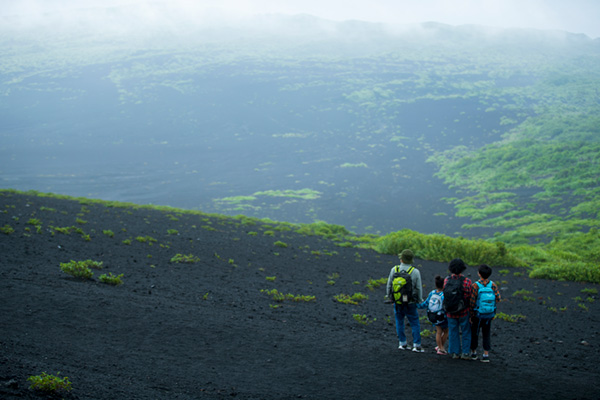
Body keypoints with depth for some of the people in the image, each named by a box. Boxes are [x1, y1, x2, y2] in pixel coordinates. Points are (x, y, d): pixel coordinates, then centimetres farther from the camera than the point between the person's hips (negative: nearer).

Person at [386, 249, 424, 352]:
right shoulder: (415, 272, -11)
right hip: (410, 303, -1)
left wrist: (390, 297, 16)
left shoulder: (394, 270, -7)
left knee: (399, 322, 16)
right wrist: (419, 301, 10)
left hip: (397, 302, 2)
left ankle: (402, 343, 17)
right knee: (415, 324, 7)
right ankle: (416, 345, 3)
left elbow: (389, 285, 0)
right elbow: (419, 288, -6)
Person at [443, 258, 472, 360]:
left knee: (453, 332, 14)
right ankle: (465, 352, 13)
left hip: (450, 312, 2)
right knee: (465, 332, 12)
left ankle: (455, 352, 18)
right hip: (464, 312, -2)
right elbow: (471, 297, -12)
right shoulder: (466, 281, -17)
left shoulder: (446, 280, -8)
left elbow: (445, 295, -2)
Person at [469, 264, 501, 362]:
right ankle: (486, 354, 10)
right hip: (489, 315, 3)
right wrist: (493, 313, 8)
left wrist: (471, 315, -5)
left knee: (474, 333, 15)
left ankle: (473, 352, 26)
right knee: (486, 334, 12)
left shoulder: (475, 286, -17)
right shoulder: (493, 285, -8)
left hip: (477, 315, -2)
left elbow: (472, 302, -15)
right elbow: (498, 298, -6)